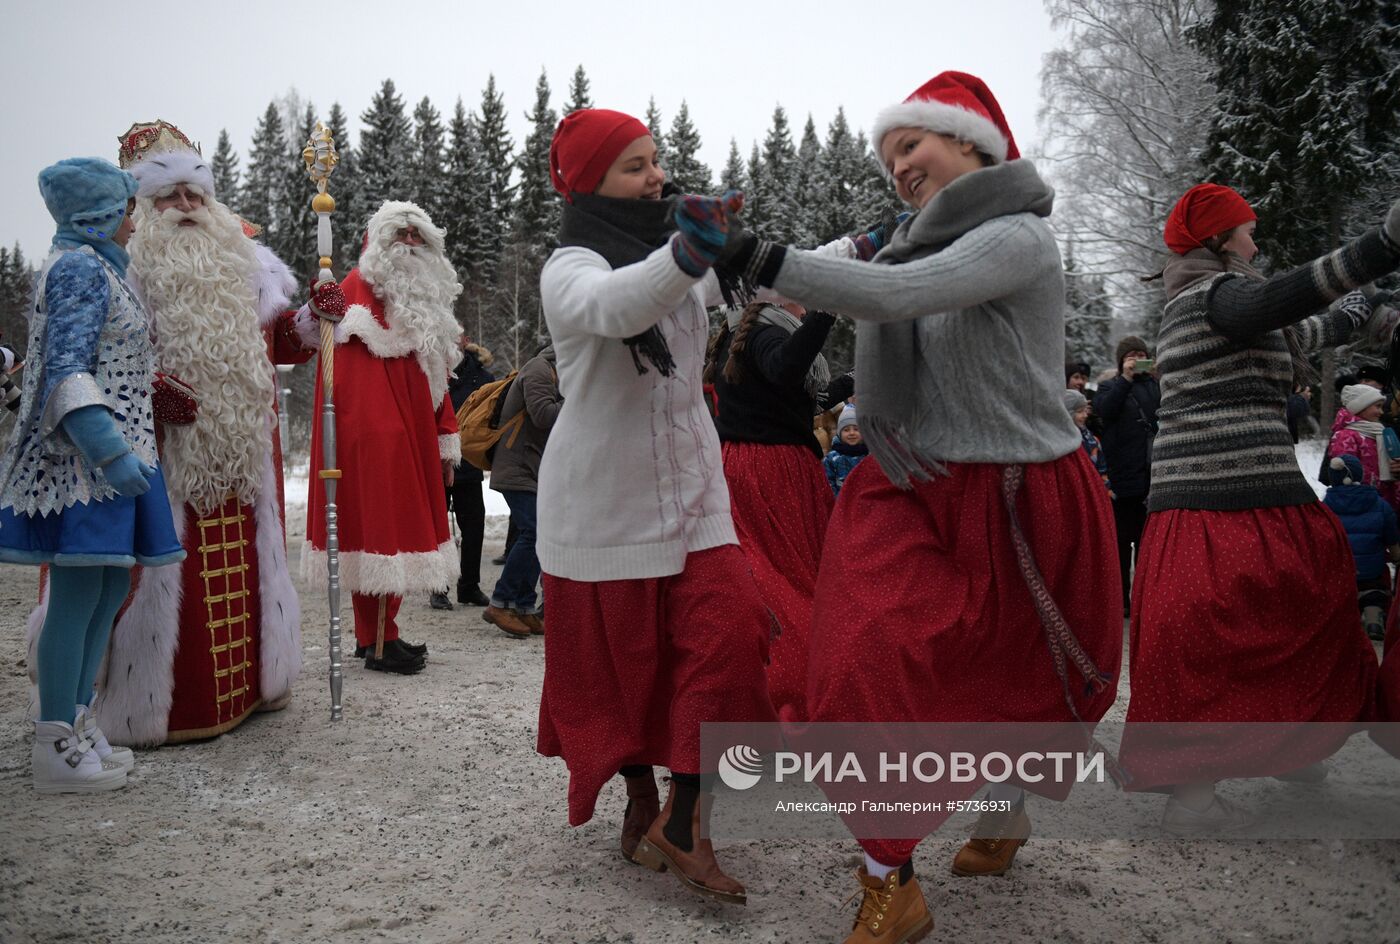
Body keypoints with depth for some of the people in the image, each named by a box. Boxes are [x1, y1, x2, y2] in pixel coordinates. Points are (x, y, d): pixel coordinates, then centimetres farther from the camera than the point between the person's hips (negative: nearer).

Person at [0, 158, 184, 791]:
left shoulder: (93, 266, 20)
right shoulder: (81, 268, -10)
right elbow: (68, 370, -20)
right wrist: (111, 452, -27)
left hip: (104, 456, 10)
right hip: (84, 457, -10)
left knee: (109, 588, 14)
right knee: (77, 596, -6)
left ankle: (76, 724, 24)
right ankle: (57, 751, 2)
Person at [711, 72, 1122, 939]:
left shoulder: (1020, 234, -13)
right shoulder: (920, 249, 10)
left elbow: (901, 293, -31)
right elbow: (885, 404, 10)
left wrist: (762, 260, -33)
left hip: (1018, 499, -5)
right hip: (923, 492, 5)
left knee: (1011, 674, 10)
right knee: (871, 663, -6)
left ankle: (1006, 812, 36)